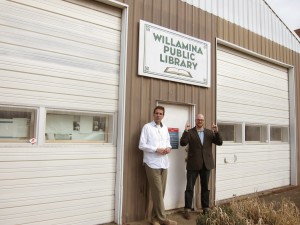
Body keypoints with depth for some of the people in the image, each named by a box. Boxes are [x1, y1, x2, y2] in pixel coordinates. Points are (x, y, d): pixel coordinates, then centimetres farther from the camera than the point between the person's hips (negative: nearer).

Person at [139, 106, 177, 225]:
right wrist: (157, 149, -16)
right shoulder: (147, 127, -4)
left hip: (164, 163, 6)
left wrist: (168, 148, -2)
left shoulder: (165, 128, 14)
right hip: (152, 164, -6)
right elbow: (141, 145, -9)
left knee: (161, 191, 10)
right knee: (157, 191, -3)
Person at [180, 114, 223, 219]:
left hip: (206, 164, 3)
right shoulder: (190, 132, -2)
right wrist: (185, 131, -29)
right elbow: (183, 143, -15)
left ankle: (206, 208, 27)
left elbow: (220, 142, 0)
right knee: (189, 187, 3)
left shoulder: (209, 132, 8)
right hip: (193, 164, -3)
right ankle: (187, 209, 12)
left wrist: (217, 132, -16)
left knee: (205, 187, 15)